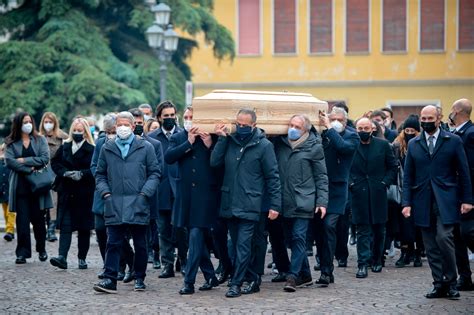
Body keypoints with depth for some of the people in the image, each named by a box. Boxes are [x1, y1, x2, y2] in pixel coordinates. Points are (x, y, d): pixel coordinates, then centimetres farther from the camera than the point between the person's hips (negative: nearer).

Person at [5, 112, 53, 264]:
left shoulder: (40, 140, 8)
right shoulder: (11, 143, 6)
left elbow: (45, 158, -5)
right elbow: (9, 161, -8)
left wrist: (24, 161, -10)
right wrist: (29, 169, -14)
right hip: (21, 186, 0)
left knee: (38, 219, 5)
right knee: (22, 220, -5)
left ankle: (41, 249, 22)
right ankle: (22, 253, -2)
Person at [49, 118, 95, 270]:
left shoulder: (91, 149, -4)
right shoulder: (64, 147, 10)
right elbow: (55, 163, 8)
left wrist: (82, 174, -20)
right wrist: (65, 173, -8)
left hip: (85, 193, -2)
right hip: (67, 193, 2)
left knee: (84, 227, 5)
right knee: (65, 225, -6)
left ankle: (82, 258, 15)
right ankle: (62, 257, -14)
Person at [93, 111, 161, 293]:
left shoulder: (146, 148, 5)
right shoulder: (107, 149, 12)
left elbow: (155, 173, 5)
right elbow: (100, 174, 18)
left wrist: (145, 193, -6)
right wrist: (105, 192, 2)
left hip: (138, 205, -1)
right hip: (114, 205, 1)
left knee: (140, 244, 7)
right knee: (113, 244, -4)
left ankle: (139, 278, 18)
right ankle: (110, 280, -6)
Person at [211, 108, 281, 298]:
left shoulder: (264, 145, -5)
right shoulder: (230, 141, 8)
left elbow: (272, 177, -4)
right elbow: (214, 163, 0)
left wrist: (275, 204, -8)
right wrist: (221, 139, -6)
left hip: (249, 206, -5)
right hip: (230, 204, 5)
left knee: (243, 245, -7)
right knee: (236, 245, 13)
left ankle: (236, 283, -4)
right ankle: (246, 278, 25)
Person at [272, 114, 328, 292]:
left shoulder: (314, 147, -1)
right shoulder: (280, 144, 8)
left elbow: (321, 177, 1)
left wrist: (322, 201, -5)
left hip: (303, 202, -4)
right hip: (285, 202, 4)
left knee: (298, 237, -9)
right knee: (293, 239, 9)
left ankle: (293, 276, -10)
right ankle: (305, 276, 20)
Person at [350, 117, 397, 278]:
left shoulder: (383, 145, 4)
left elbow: (393, 167, 9)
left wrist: (385, 182, -2)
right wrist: (350, 183, -4)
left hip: (378, 193, 1)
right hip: (359, 193, -1)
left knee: (379, 229, 9)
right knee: (363, 230, -4)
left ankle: (376, 260, 24)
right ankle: (363, 264, -4)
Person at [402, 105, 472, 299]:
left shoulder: (453, 141, 3)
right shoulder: (414, 144, 11)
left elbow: (463, 172, 3)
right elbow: (408, 176, 11)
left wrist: (466, 199, -2)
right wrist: (407, 202, 3)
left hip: (446, 200, -3)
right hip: (423, 202, 3)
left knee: (444, 237, -17)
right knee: (431, 245, 3)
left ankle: (450, 282, -2)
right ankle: (439, 285, 10)